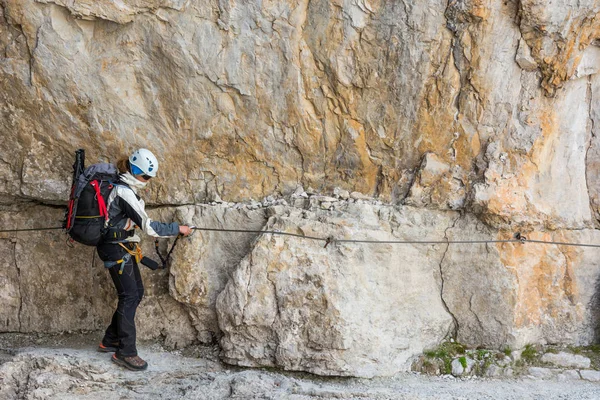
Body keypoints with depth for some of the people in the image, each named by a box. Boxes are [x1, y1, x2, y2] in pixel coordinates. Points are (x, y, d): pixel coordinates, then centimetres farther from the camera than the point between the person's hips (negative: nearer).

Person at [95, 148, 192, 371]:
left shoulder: (122, 187, 10)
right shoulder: (125, 192, -22)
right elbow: (148, 227, -23)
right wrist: (178, 229, -14)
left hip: (123, 248, 10)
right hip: (116, 249, -10)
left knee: (137, 292, 14)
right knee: (129, 296, -10)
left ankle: (111, 340, 23)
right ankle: (125, 352, -5)